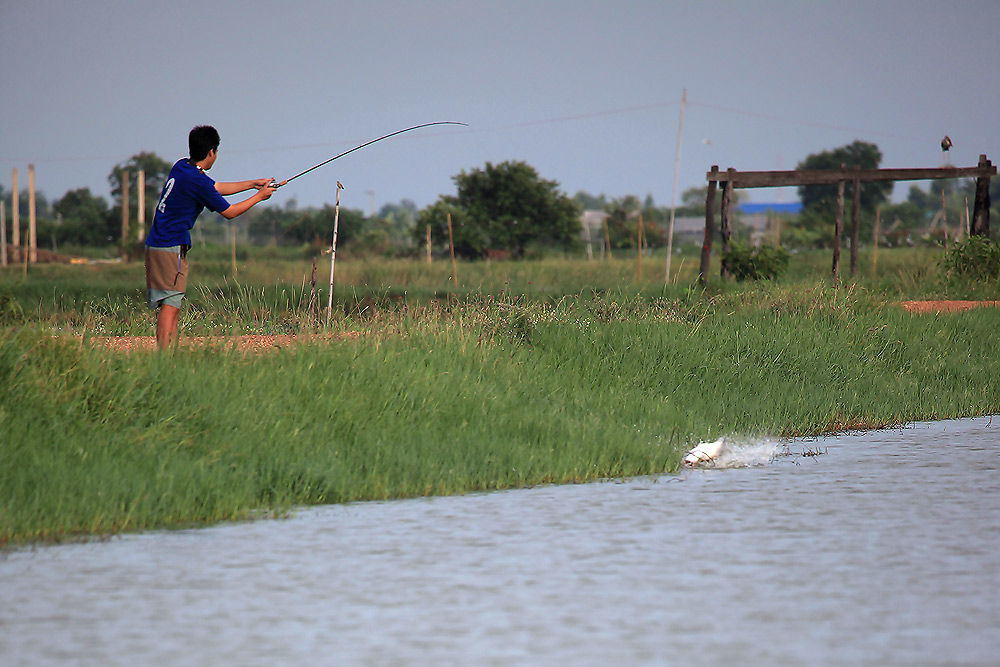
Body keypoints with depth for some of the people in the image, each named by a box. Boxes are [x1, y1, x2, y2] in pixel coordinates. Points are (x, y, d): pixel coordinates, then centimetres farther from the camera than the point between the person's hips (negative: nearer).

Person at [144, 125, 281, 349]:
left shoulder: (181, 167, 11)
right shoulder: (198, 180, -16)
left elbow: (215, 188, 25)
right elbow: (229, 212, -5)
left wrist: (252, 183, 27)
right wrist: (259, 196, 8)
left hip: (154, 244, 9)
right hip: (171, 247, -9)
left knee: (170, 306, 10)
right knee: (170, 305, -13)